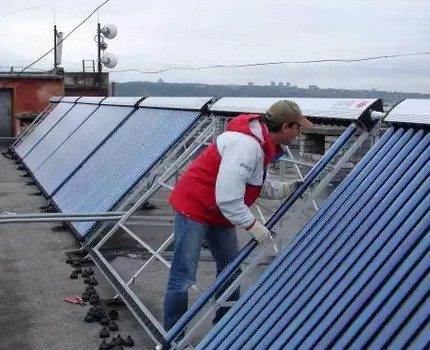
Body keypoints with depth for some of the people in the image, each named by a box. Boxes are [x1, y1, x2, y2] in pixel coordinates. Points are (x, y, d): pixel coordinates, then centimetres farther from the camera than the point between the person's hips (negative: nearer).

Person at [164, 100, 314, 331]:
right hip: (194, 208, -10)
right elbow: (228, 198, -32)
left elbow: (257, 185, 15)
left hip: (219, 215, 11)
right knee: (183, 278, -5)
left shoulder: (262, 144, 4)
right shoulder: (246, 145, -29)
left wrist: (286, 189, 3)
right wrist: (253, 226, -22)